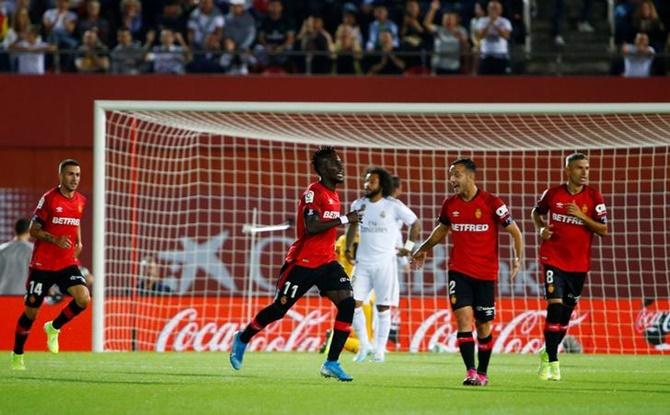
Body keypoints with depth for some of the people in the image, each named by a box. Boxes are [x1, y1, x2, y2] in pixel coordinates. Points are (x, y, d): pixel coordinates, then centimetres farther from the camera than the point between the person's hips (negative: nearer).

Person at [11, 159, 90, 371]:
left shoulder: (80, 201, 7)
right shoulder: (49, 199, -10)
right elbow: (33, 230, -8)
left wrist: (78, 242, 9)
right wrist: (55, 239, -22)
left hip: (67, 263, 4)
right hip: (42, 264, -4)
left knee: (84, 299, -18)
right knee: (31, 311, 2)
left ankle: (54, 328, 9)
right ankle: (17, 355, 22)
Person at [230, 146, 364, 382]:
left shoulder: (334, 196, 13)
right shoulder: (313, 193, -15)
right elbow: (311, 227, -27)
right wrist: (344, 220, -25)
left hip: (326, 262, 7)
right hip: (303, 262, -7)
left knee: (348, 303, -12)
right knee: (278, 309, 3)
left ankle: (332, 363, -9)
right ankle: (242, 339, 29)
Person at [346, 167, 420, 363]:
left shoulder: (393, 206, -6)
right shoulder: (358, 205, 6)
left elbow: (415, 223, 4)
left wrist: (408, 247, 0)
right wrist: (348, 247, 15)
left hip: (385, 263, -3)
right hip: (362, 263, 3)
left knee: (383, 308, 0)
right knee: (354, 303, -7)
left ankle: (380, 351, 7)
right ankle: (364, 345, 8)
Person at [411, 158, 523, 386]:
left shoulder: (492, 203, -8)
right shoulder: (450, 204, 4)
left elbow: (515, 231, -2)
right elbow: (442, 229, 24)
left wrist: (517, 258, -15)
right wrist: (424, 249, 25)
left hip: (485, 273, -2)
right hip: (459, 271, 2)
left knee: (484, 325, 6)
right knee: (464, 318, -14)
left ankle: (482, 373, 21)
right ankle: (471, 372, -17)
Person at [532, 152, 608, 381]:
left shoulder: (594, 197, -2)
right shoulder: (553, 194, -1)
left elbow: (603, 230, -6)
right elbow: (537, 212, 18)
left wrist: (581, 216, -18)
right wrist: (541, 228, -2)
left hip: (579, 263, 2)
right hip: (553, 258, -2)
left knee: (566, 311, 9)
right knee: (555, 306, -15)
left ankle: (548, 353, 31)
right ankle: (552, 363, -11)